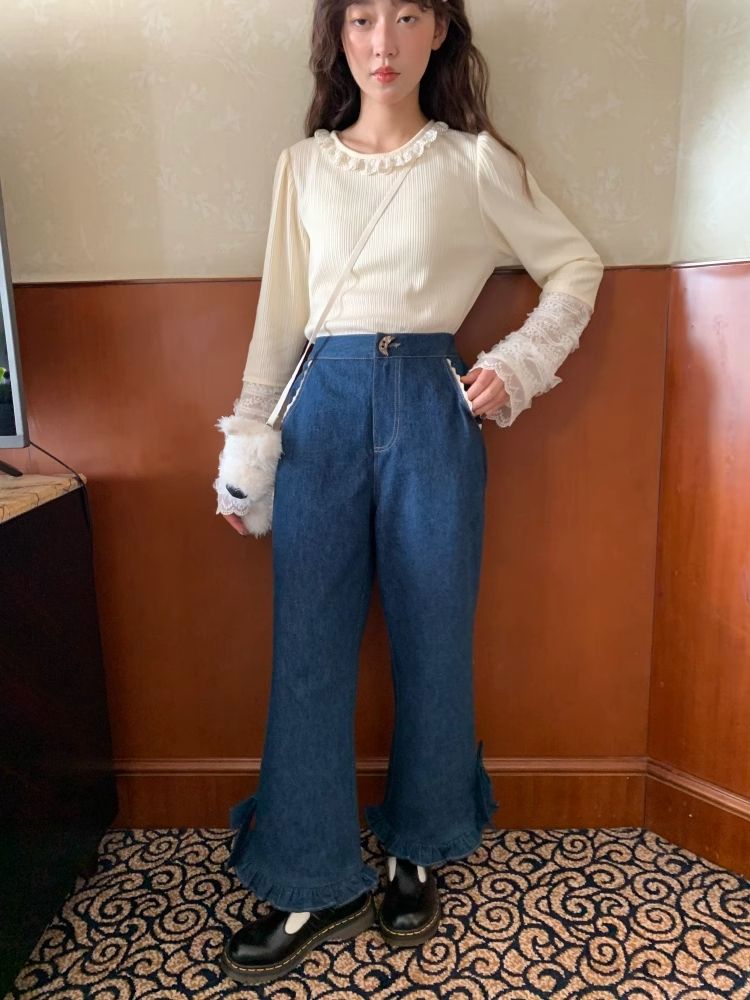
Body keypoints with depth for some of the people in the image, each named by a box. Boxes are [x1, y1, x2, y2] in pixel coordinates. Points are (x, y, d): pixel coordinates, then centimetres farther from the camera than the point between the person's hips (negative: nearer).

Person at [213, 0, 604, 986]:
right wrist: (249, 447, 7)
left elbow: (577, 263, 12)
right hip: (323, 406, 2)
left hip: (430, 405, -1)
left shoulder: (475, 161, 8)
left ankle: (419, 850, 29)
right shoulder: (302, 166, 13)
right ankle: (319, 883, 18)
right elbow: (280, 316, 11)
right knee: (309, 646, 1)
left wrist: (519, 364, -3)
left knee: (433, 638, 5)